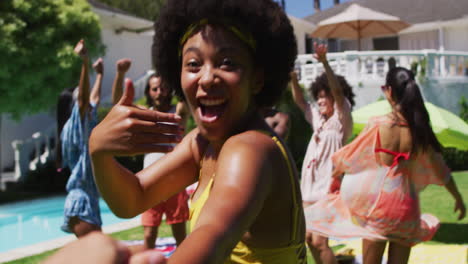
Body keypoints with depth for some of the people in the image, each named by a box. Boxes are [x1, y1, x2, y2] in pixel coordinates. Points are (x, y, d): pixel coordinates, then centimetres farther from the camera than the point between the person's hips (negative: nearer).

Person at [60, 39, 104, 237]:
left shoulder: (88, 127, 13)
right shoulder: (76, 128, -11)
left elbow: (94, 98, 30)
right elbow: (83, 99, -27)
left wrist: (100, 74, 42)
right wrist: (85, 62, -36)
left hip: (89, 199, 10)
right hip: (81, 201, -10)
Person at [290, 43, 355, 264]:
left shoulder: (341, 121, -5)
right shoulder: (318, 119, 16)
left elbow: (338, 92, -20)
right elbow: (299, 101, 19)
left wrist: (325, 62, -32)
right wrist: (292, 77, 5)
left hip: (329, 188, -8)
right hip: (310, 187, 8)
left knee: (319, 241, -11)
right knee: (309, 238, 11)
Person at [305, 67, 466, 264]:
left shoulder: (378, 125, -12)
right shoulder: (420, 129, -3)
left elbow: (349, 158, -1)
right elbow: (440, 170, 7)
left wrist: (335, 174, 18)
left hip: (377, 199, -2)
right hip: (405, 205, 2)